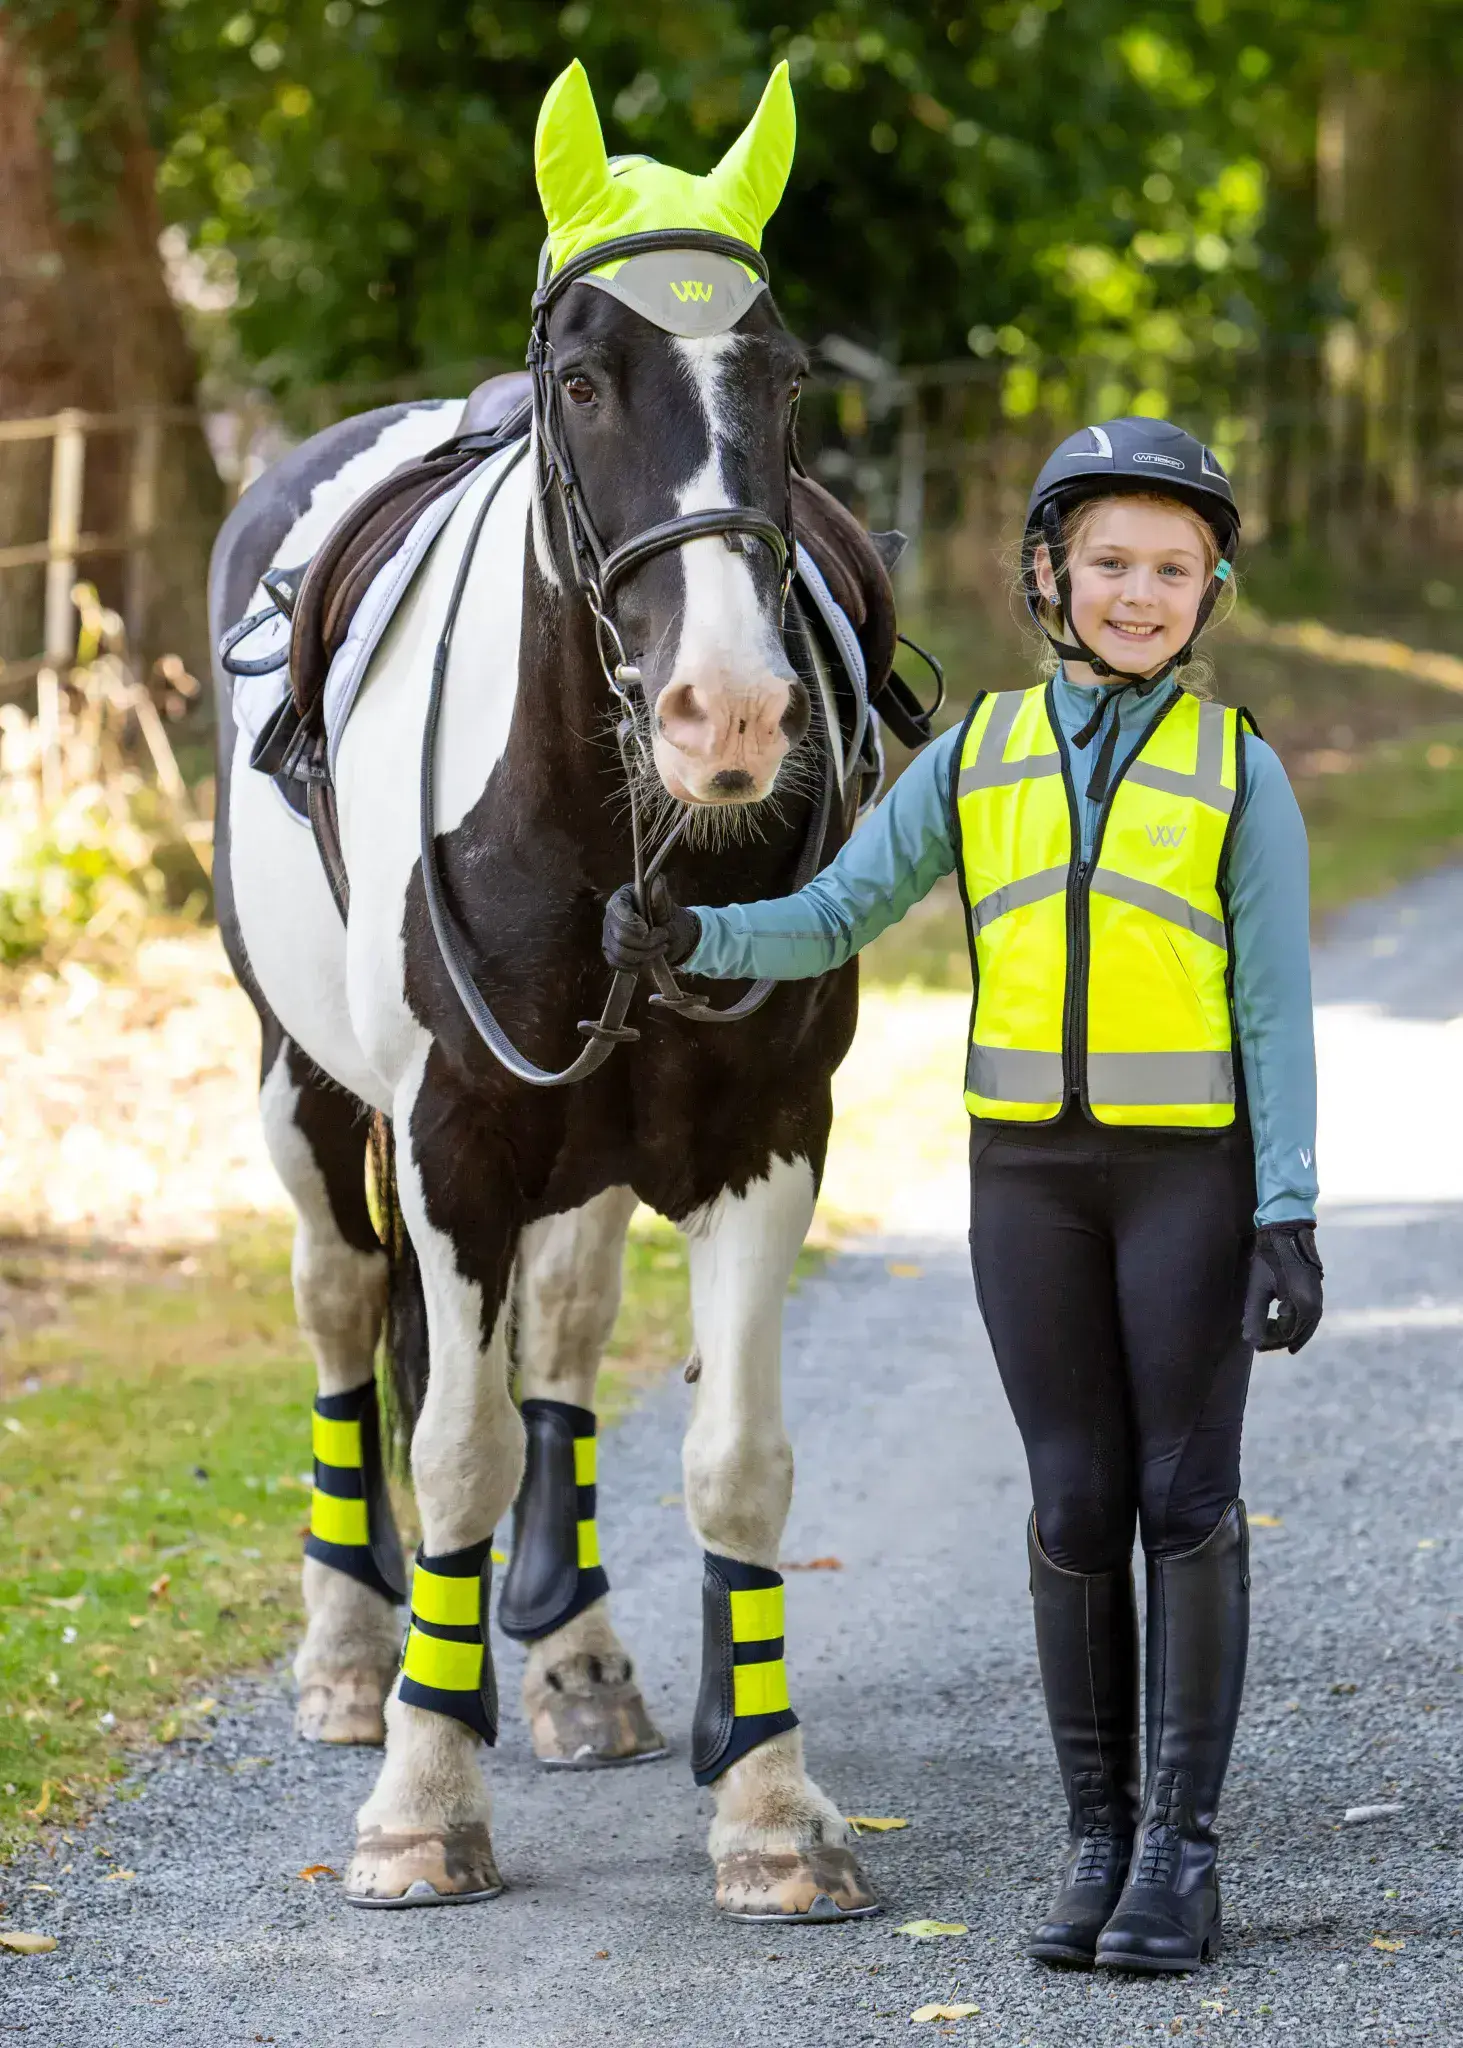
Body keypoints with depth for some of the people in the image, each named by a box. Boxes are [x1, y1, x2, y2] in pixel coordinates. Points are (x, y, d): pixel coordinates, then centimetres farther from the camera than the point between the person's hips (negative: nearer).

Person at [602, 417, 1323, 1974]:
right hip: (1029, 1169, 2)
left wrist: (1291, 1218, -11)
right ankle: (1098, 1840, 13)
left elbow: (1275, 1009, -4)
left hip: (1191, 1168, -2)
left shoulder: (1237, 772, -2)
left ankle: (1181, 1847, 5)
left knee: (1186, 1500, -1)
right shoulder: (980, 756, 5)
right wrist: (688, 941, -15)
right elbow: (830, 923, 4)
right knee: (1075, 1506, 5)